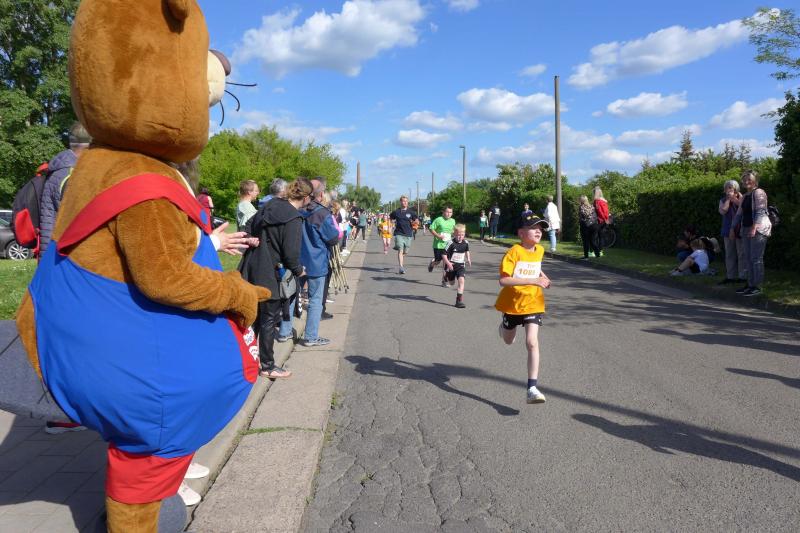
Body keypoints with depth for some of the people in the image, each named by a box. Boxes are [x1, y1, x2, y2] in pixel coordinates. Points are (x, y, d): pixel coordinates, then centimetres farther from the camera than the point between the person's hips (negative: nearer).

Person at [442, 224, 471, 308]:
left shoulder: (466, 243, -3)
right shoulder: (451, 243, -18)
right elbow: (444, 255, -16)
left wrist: (468, 259, 10)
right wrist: (448, 263, -27)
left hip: (460, 265, 2)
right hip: (451, 265, -2)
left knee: (461, 280, -20)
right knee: (452, 283, 16)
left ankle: (459, 300, -17)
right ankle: (446, 276, 55)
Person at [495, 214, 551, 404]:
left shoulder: (540, 250, 0)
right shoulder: (514, 252, -20)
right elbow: (503, 280, -31)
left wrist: (542, 276, 8)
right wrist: (532, 281, -34)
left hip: (532, 304, 2)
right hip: (512, 303, -2)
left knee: (532, 342, -13)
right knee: (508, 340, 20)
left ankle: (532, 389, -12)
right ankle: (504, 326, 59)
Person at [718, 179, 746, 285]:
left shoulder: (741, 198, 0)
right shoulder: (723, 200, 11)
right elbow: (722, 211, -7)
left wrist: (734, 198, -14)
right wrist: (728, 199, -5)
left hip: (740, 230, -4)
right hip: (728, 230, 5)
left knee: (741, 254, -4)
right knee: (729, 254, 8)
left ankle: (743, 276, 0)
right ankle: (730, 276, 14)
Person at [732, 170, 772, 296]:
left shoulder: (759, 192, -5)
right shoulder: (745, 197, 21)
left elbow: (760, 211, -16)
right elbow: (739, 214, 24)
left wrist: (754, 227, -24)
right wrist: (733, 228, 16)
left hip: (758, 229, -9)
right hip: (746, 230, 9)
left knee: (756, 258, -8)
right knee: (748, 258, 10)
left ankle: (757, 286, -6)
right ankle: (750, 284, 16)